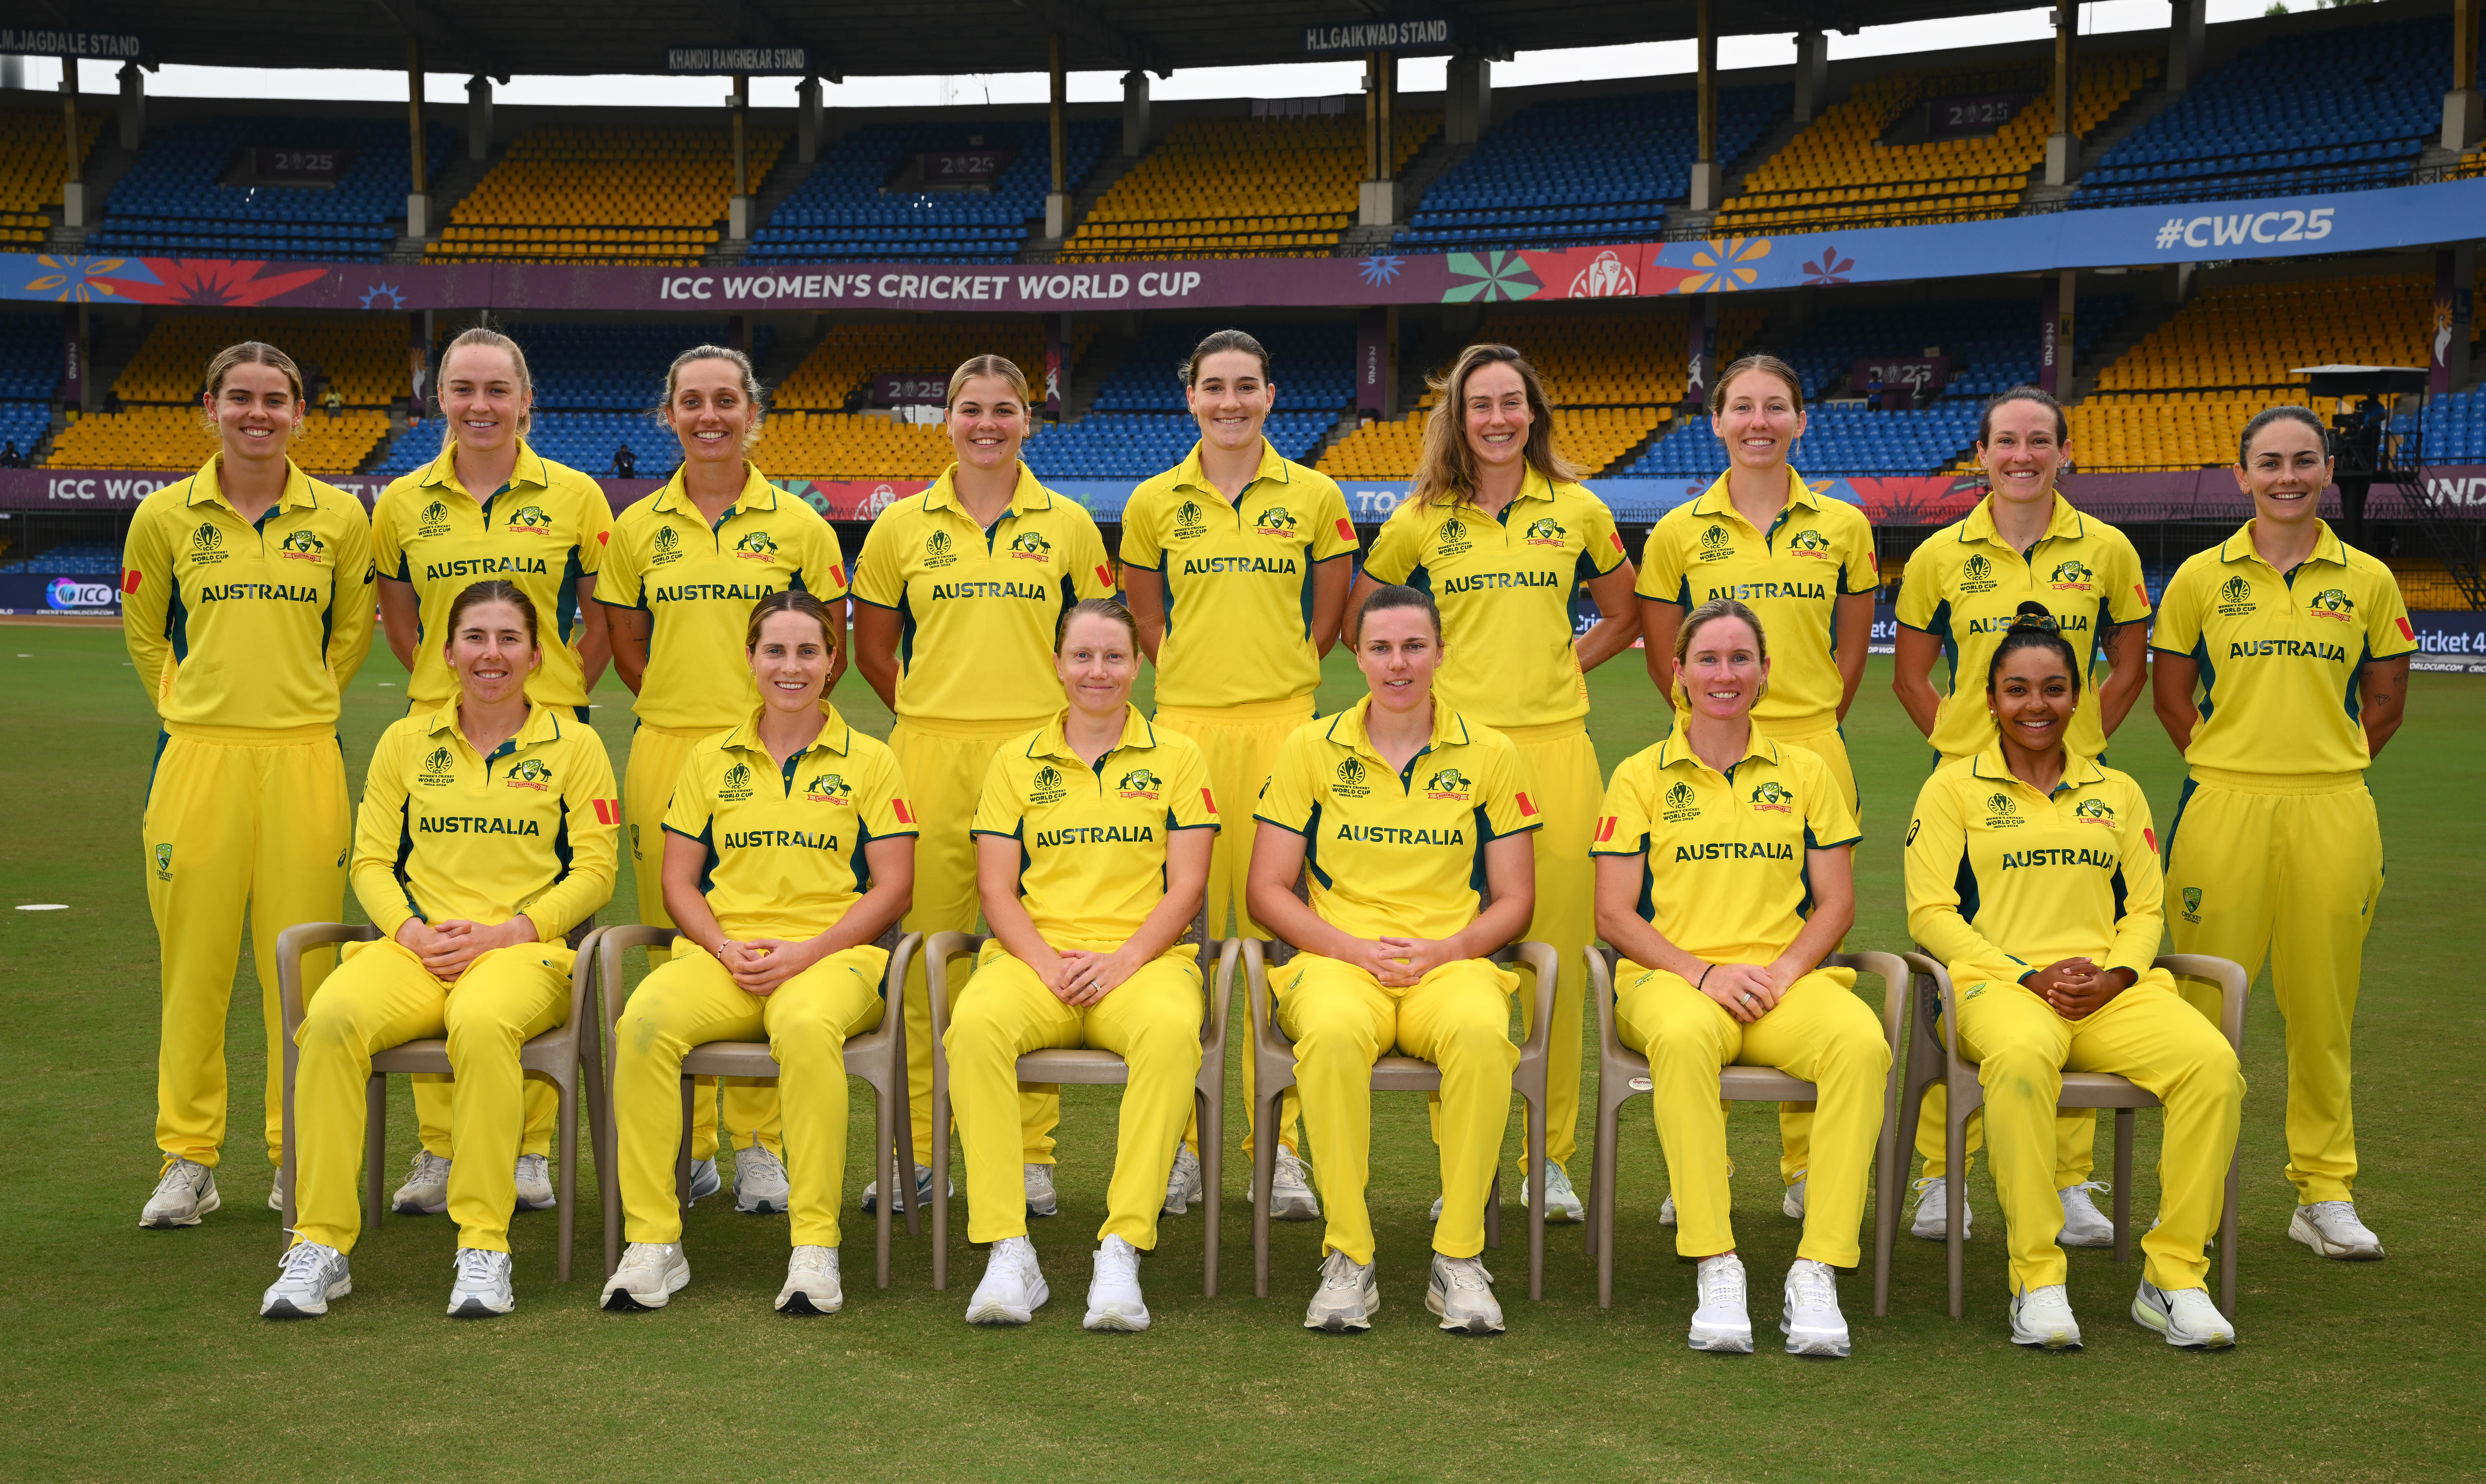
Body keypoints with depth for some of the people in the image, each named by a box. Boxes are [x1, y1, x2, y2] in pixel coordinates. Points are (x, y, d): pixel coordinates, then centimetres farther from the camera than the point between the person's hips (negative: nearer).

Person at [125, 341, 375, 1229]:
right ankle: (187, 1160, 13)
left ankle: (298, 1157, 15)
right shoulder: (165, 515, 4)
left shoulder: (339, 516, 4)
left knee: (301, 960, 3)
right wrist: (191, 706, 10)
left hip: (302, 759, 0)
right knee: (193, 958, 2)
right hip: (199, 756, 0)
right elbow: (143, 632, 16)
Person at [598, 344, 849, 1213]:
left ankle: (761, 1147, 7)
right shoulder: (638, 528, 10)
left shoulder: (798, 524, 5)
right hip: (666, 751, 2)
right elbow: (628, 649, 15)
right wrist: (681, 703, 4)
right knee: (671, 939, 3)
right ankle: (685, 1146, 14)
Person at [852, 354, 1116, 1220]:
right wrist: (931, 713, 9)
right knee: (928, 942, 1)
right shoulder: (902, 526, 7)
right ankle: (917, 1150, 11)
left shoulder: (1067, 525, 7)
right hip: (931, 753, 0)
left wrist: (1061, 722, 6)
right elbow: (873, 649, 14)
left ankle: (1031, 1154, 10)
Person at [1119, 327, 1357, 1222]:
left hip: (1282, 725, 0)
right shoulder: (1154, 502, 7)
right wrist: (1183, 672, 10)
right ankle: (1180, 1143, 10)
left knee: (1278, 924, -1)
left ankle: (1280, 1146, 6)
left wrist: (1283, 670, 9)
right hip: (1186, 724, 1)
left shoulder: (1314, 496, 6)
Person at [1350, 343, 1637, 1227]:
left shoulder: (1578, 510, 8)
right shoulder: (1421, 519, 7)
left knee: (1557, 946, 1)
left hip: (1555, 745, 1)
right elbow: (1362, 617, 18)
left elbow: (1623, 617, 20)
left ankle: (1554, 1159, 12)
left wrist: (1563, 667, 7)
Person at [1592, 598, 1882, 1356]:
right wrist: (1702, 974, -11)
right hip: (1671, 976, -2)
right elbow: (1614, 914, 4)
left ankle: (1819, 1270, -31)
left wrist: (1783, 971, -7)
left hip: (1784, 978, 2)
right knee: (1684, 1038, -40)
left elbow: (1836, 902, 13)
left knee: (1862, 1042, -33)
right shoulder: (1641, 776, 10)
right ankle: (1715, 1268, -34)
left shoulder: (1805, 773, 16)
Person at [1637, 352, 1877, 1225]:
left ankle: (1806, 1167, 14)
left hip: (1810, 753, 1)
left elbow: (1852, 646, 14)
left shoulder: (1842, 527, 7)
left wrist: (1812, 724, 9)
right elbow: (1662, 653, 11)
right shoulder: (1680, 532, 4)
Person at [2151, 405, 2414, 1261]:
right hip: (2223, 805, -1)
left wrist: (2324, 769, 6)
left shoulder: (2368, 581, 7)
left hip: (2331, 812, 1)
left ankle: (2325, 1193, 17)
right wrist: (2232, 767, 5)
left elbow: (2385, 705, 13)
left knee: (2323, 1009, 6)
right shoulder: (2201, 578, 4)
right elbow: (2171, 693, 10)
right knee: (2206, 1003, 0)